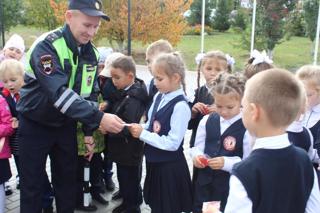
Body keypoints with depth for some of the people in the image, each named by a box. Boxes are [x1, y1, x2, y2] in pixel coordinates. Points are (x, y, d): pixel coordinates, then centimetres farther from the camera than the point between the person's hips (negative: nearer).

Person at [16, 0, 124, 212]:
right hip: (35, 125, -5)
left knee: (67, 179, 13)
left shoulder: (91, 52, -3)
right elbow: (59, 92, -37)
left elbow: (90, 94, 4)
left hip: (65, 125, 5)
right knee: (32, 185, 6)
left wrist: (89, 132, 1)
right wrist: (99, 118, -42)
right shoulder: (46, 46, -25)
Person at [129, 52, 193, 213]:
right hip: (154, 162, 8)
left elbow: (173, 143, -24)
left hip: (170, 167, -7)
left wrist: (143, 134, -21)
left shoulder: (180, 106, -23)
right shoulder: (159, 97, 3)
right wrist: (140, 128, -8)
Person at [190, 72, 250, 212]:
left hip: (231, 188, -4)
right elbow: (197, 146, 8)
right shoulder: (207, 121, 0)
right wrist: (197, 156, -14)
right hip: (204, 184, 4)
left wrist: (226, 162, -28)